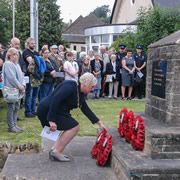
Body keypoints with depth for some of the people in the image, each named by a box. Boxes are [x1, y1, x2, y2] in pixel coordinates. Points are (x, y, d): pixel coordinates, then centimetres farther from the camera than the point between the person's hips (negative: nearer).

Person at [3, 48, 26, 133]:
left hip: (18, 91, 8)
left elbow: (21, 76, 15)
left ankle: (14, 125, 20)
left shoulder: (17, 65, 17)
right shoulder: (7, 64, -10)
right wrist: (19, 86, -14)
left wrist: (23, 85, -2)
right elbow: (11, 77, -17)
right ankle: (11, 126, 4)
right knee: (11, 108, -2)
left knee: (16, 108, 11)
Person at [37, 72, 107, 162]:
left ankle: (54, 149, 8)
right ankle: (56, 151, -8)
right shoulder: (70, 86, -18)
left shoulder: (80, 94, 12)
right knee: (74, 127, -11)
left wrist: (100, 123, 18)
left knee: (72, 128, 11)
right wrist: (51, 120, -30)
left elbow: (86, 110, 18)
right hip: (47, 110, -10)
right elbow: (55, 99, -27)